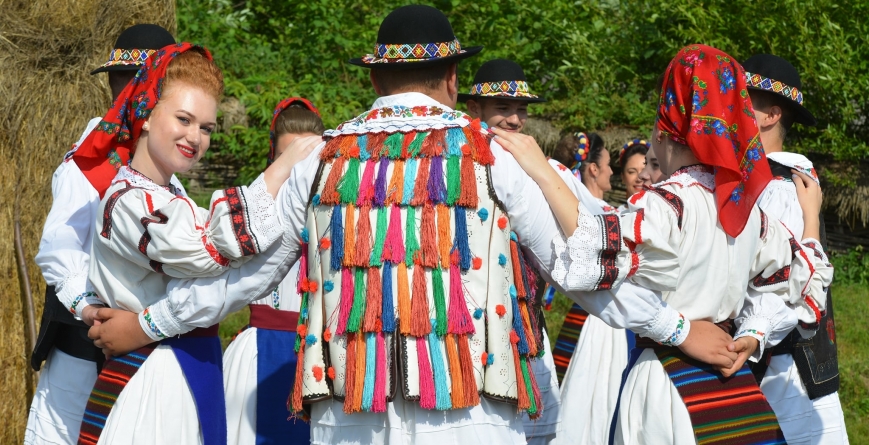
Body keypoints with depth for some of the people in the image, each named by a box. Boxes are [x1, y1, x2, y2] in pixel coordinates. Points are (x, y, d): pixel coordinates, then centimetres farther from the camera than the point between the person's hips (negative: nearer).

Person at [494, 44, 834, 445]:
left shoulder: (672, 203, -16)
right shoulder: (745, 204, 7)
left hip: (672, 387, -7)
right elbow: (801, 277, 15)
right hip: (736, 389, 7)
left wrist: (543, 175, -28)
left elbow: (601, 253, -31)